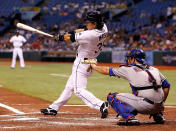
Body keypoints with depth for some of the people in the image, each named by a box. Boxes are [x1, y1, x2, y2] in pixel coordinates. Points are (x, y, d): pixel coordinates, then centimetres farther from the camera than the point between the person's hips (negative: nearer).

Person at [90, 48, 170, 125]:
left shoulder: (129, 69, 5)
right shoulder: (154, 69, 18)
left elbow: (107, 71, 14)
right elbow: (166, 85, 18)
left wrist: (94, 66, 30)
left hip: (145, 106, -6)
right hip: (158, 107, 7)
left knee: (112, 96, 5)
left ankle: (129, 117, -14)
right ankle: (158, 115, 20)